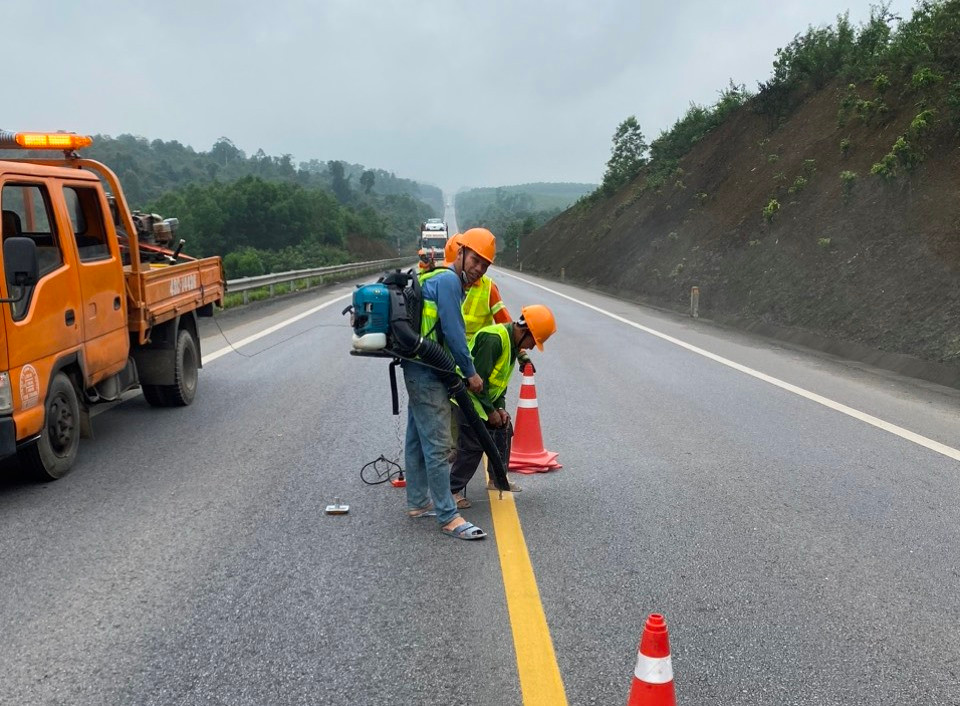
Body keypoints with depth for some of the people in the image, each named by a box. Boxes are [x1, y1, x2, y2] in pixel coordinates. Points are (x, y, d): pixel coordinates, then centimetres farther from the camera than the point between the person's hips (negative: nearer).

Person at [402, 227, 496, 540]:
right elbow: (453, 332, -18)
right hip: (427, 373, -11)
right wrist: (471, 373, -10)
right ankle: (448, 517, -3)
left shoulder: (440, 279, 17)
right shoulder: (448, 280, -14)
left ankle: (418, 502, 28)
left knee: (418, 439, 17)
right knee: (438, 445, -7)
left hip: (419, 370, 11)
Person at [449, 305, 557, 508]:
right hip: (468, 397, -10)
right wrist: (491, 411, -17)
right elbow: (478, 377, -26)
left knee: (503, 430, 13)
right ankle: (454, 490, -1)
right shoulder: (494, 339, -26)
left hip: (486, 398, 10)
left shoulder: (513, 343, 6)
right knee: (473, 444, -10)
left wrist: (500, 408, 2)